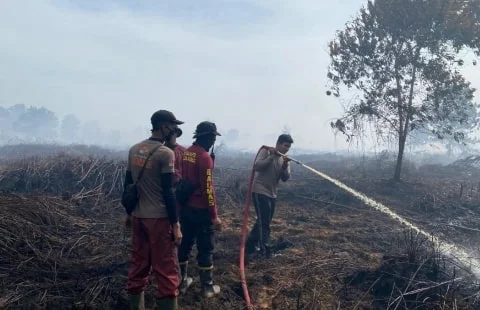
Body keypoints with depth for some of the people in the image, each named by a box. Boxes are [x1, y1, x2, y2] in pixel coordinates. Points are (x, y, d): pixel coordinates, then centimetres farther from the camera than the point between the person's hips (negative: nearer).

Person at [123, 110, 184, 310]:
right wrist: (176, 224, -12)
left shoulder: (134, 149, 9)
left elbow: (128, 185, 14)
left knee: (138, 267, 16)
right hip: (159, 218, -7)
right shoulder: (166, 153, -13)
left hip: (137, 216, 8)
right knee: (166, 271, 0)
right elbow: (168, 192, -16)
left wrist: (129, 213, 23)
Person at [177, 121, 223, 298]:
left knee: (185, 244, 17)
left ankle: (182, 282, 29)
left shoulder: (186, 153, 7)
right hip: (201, 210, -8)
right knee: (205, 248, 4)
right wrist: (214, 215, -16)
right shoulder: (204, 157, -19)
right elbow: (208, 188, -21)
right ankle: (208, 287, 15)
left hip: (185, 207, 8)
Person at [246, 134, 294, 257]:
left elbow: (285, 178, -1)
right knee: (264, 221, -10)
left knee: (264, 221, 15)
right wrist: (272, 157, -25)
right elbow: (256, 166, -22)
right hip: (260, 191, -8)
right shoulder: (266, 151, -9)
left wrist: (285, 166, -19)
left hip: (272, 194, 8)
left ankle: (251, 244, 29)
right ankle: (265, 249, -5)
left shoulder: (285, 159, 8)